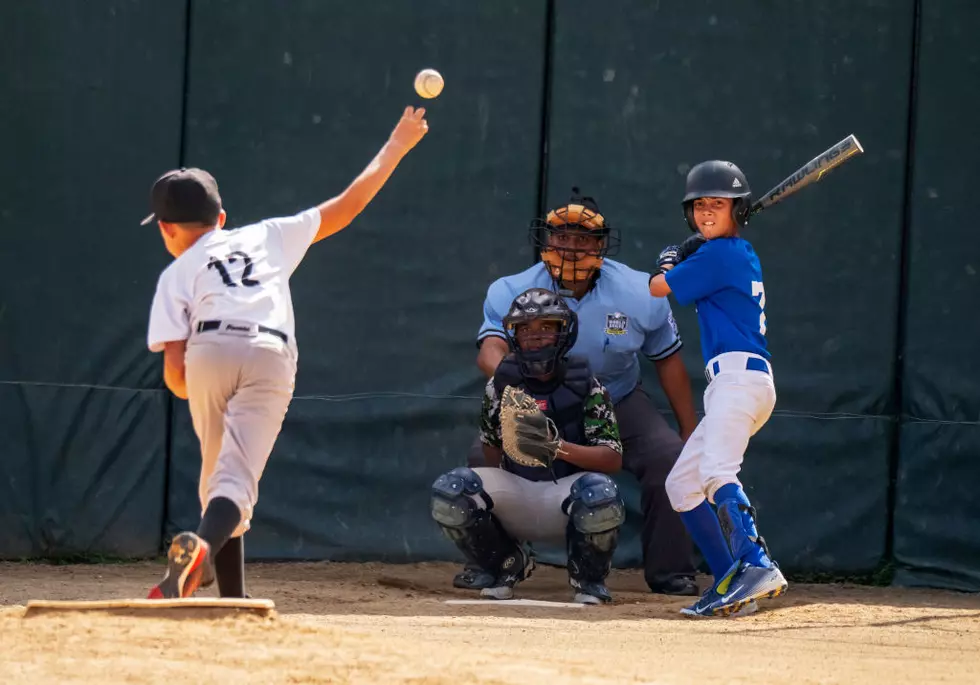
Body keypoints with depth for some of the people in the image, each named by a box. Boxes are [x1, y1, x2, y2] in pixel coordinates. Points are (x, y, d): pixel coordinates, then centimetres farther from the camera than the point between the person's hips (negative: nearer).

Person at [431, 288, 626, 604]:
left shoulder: (585, 387, -7)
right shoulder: (501, 384, 1)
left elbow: (613, 459, -15)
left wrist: (559, 448, -31)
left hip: (566, 492, -3)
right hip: (516, 489, 3)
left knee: (599, 492, -38)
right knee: (448, 491, -23)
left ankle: (589, 577, -4)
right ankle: (508, 564, 6)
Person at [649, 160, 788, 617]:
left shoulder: (717, 254, -6)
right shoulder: (743, 255, 23)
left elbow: (658, 288, 1)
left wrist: (669, 265, 20)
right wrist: (679, 259, 31)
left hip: (739, 375, -11)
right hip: (731, 386, 11)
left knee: (716, 472, -31)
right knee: (681, 484, 14)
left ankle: (757, 566, -48)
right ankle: (729, 584, 10)